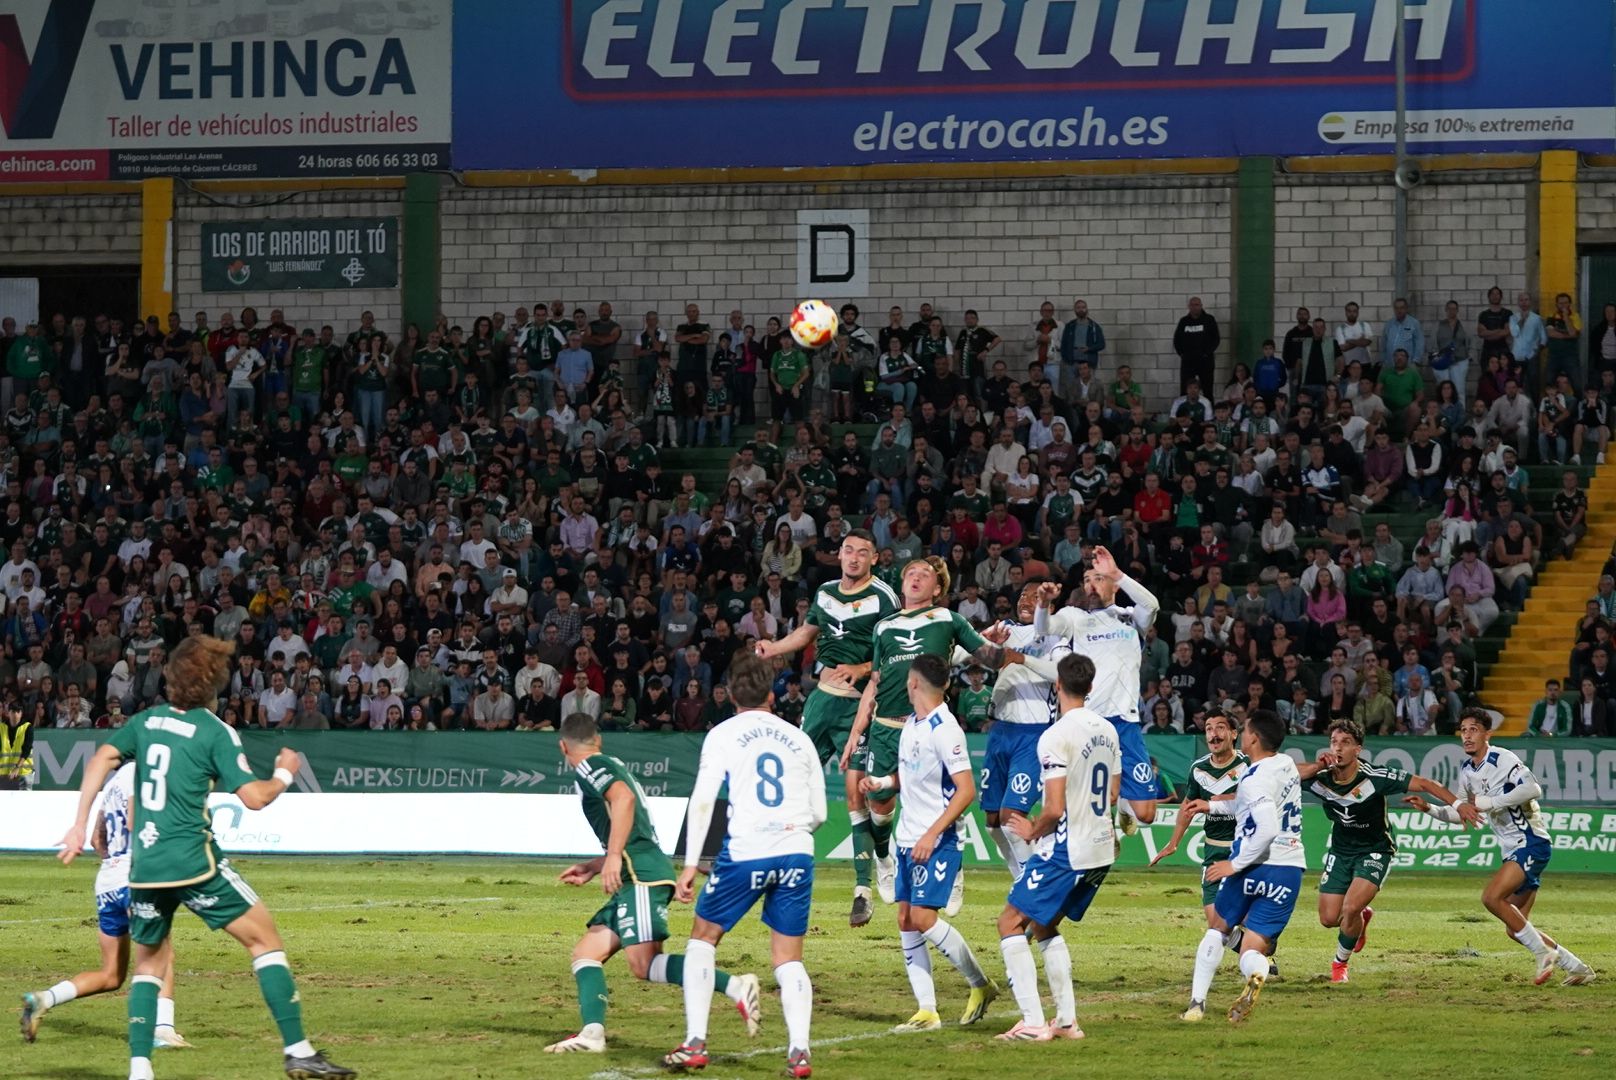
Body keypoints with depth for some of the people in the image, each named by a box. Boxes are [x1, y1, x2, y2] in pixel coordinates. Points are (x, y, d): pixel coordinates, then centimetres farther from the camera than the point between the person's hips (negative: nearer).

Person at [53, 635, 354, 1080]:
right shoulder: (215, 732, -5)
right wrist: (285, 774, 9)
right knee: (265, 940, 4)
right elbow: (253, 797, -10)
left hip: (144, 866, 5)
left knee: (149, 961, 19)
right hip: (194, 860, -5)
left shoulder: (146, 721, 11)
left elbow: (102, 760, 3)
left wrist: (79, 826, 4)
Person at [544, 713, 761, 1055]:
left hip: (642, 874, -10)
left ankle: (735, 987, -31)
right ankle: (592, 1033, -6)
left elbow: (623, 797, -20)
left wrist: (613, 857, -23)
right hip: (636, 877, 10)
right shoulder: (612, 767, 29)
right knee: (586, 952, 8)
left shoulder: (589, 767, 1)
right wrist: (593, 868, 39)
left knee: (644, 965, -21)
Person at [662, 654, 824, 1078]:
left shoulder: (723, 735, 5)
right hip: (796, 852, 3)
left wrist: (690, 864, -4)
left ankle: (695, 1044, 7)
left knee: (703, 938, 15)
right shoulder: (798, 739, 14)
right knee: (788, 958, 9)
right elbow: (819, 813, 15)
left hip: (745, 852, -3)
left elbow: (702, 800, -5)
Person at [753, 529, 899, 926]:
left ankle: (863, 889, -9)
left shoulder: (882, 599, -8)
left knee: (856, 795, -11)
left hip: (857, 704, -7)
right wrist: (775, 649, 20)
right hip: (822, 696, 7)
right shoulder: (826, 592, 13)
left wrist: (861, 669, -22)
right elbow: (809, 631, 31)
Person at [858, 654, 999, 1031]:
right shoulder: (912, 724, 12)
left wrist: (931, 834, -23)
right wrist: (881, 781, 7)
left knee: (922, 917, -15)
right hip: (908, 839, 9)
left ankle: (980, 984, 3)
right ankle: (926, 1011, 7)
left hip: (937, 841, -9)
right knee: (906, 921, 4)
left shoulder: (944, 729, -15)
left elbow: (966, 790, -19)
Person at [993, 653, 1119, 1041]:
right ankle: (1067, 1020, 16)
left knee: (1011, 922, 1)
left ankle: (1033, 1022, -8)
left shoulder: (1056, 737, -18)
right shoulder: (1106, 730, 8)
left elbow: (1055, 809, -21)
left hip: (1067, 851, -8)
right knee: (1045, 926, 21)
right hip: (1101, 850, 8)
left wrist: (1033, 831, -1)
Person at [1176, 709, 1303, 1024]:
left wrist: (1235, 864, -18)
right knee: (1253, 948, 1)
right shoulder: (1287, 765, 11)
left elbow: (1267, 829, -27)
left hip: (1254, 867, -6)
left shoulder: (1254, 779, -15)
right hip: (1290, 868, 6)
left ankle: (1197, 1003, 16)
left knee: (1218, 927, 20)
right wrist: (1212, 805, 33)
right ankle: (1256, 974, -37)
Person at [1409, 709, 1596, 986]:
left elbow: (1533, 788, -28)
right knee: (1515, 929, 7)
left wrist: (1488, 802, -26)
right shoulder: (1466, 769, 13)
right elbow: (1463, 813, 23)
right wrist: (1429, 809, 8)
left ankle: (1544, 953, -14)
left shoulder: (1502, 759, -13)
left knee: (1492, 897, -25)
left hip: (1532, 842, -9)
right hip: (1512, 850, 9)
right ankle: (1577, 968, 17)